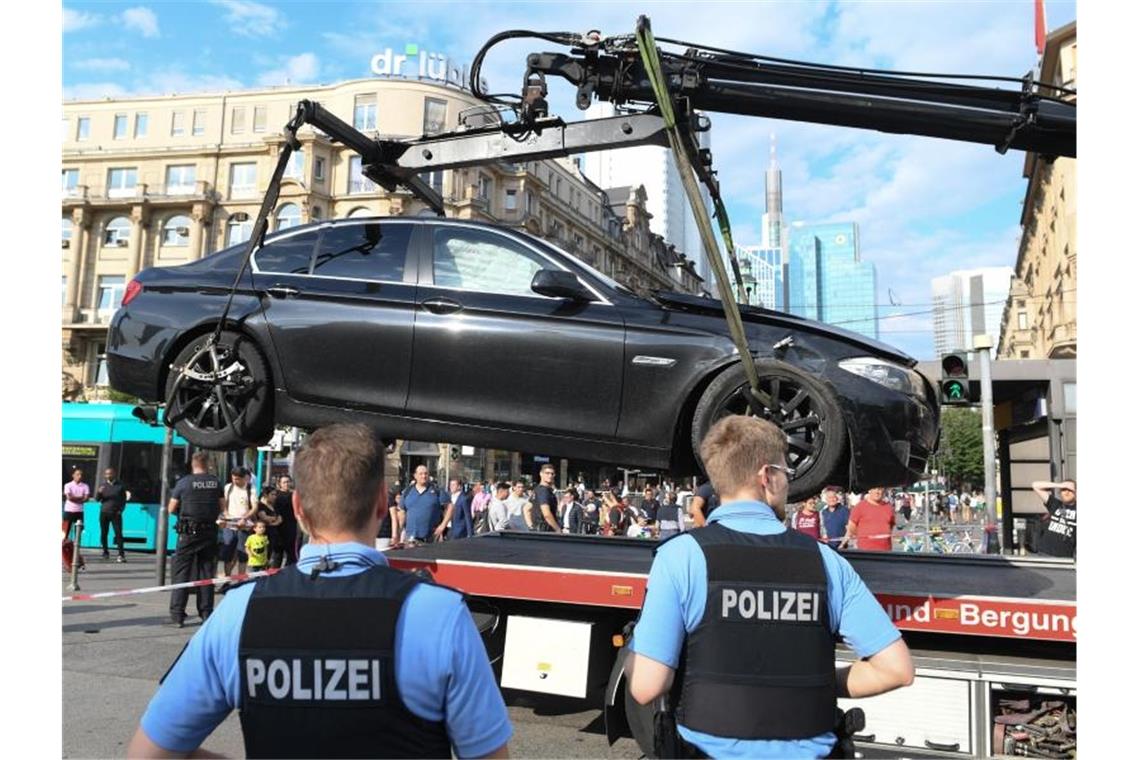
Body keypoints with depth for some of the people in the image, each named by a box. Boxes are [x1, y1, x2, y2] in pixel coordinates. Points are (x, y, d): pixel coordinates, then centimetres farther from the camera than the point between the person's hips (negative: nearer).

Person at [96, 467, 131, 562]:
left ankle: (121, 554, -9)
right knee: (103, 533, 5)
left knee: (118, 533, -8)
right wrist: (99, 492, -15)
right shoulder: (103, 484, 7)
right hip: (104, 512, 2)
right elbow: (97, 499, 6)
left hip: (116, 513, -2)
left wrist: (121, 509, -2)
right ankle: (105, 552, 19)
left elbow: (124, 498, 8)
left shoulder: (120, 484, 4)